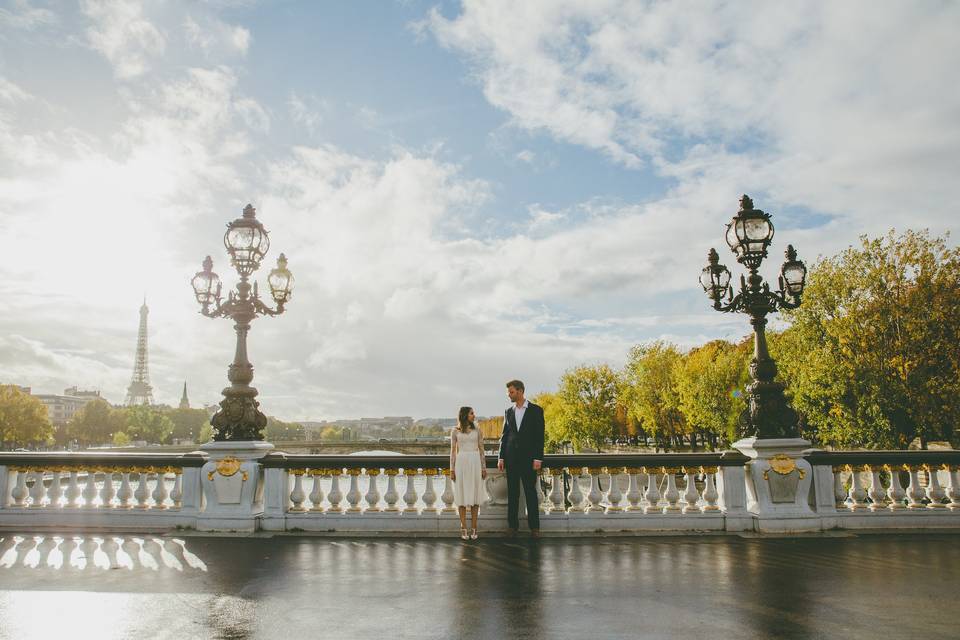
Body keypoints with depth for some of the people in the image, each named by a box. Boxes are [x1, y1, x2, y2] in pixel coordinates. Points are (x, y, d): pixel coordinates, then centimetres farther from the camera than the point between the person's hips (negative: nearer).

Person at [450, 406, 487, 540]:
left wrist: (484, 467, 3)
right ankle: (463, 528, 7)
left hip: (475, 463, 1)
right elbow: (453, 451, 5)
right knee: (462, 495, 1)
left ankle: (474, 528, 8)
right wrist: (452, 469, -1)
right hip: (461, 463, -1)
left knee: (475, 494, 2)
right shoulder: (455, 431, 4)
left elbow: (481, 449, 8)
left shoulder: (476, 430, 8)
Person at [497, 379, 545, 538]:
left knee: (530, 492, 0)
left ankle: (534, 526, 6)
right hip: (511, 458, 4)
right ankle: (513, 526, 10)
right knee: (512, 493, 5)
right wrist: (501, 457, 5)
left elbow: (539, 436, -5)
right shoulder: (508, 412, 10)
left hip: (528, 457, -3)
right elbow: (504, 436, 12)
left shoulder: (536, 410, -2)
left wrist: (538, 458, -11)